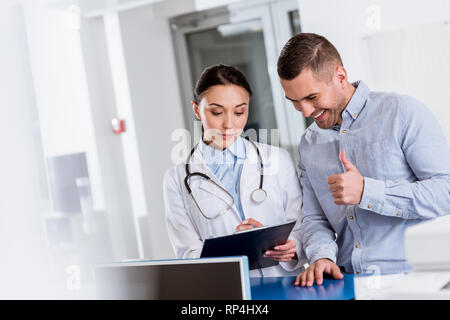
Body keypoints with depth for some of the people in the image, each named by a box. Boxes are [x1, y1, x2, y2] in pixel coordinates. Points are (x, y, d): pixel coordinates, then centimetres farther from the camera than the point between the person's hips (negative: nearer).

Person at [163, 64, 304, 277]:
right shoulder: (178, 180, 5)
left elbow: (300, 227, 9)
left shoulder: (278, 160, 9)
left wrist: (291, 247, -13)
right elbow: (187, 257, 0)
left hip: (284, 285, 2)